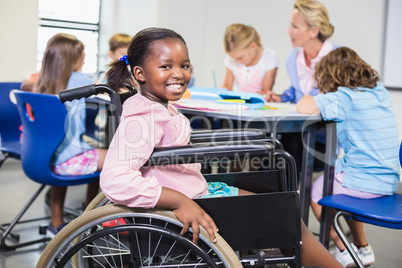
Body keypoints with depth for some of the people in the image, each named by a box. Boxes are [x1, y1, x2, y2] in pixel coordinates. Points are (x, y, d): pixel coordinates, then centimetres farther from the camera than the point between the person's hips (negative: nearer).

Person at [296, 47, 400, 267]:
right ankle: (362, 248, 37)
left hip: (363, 184, -8)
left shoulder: (343, 98, -15)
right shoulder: (381, 92, 8)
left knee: (314, 191, 16)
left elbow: (303, 107, -22)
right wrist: (326, 97, 11)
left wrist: (318, 93, -1)